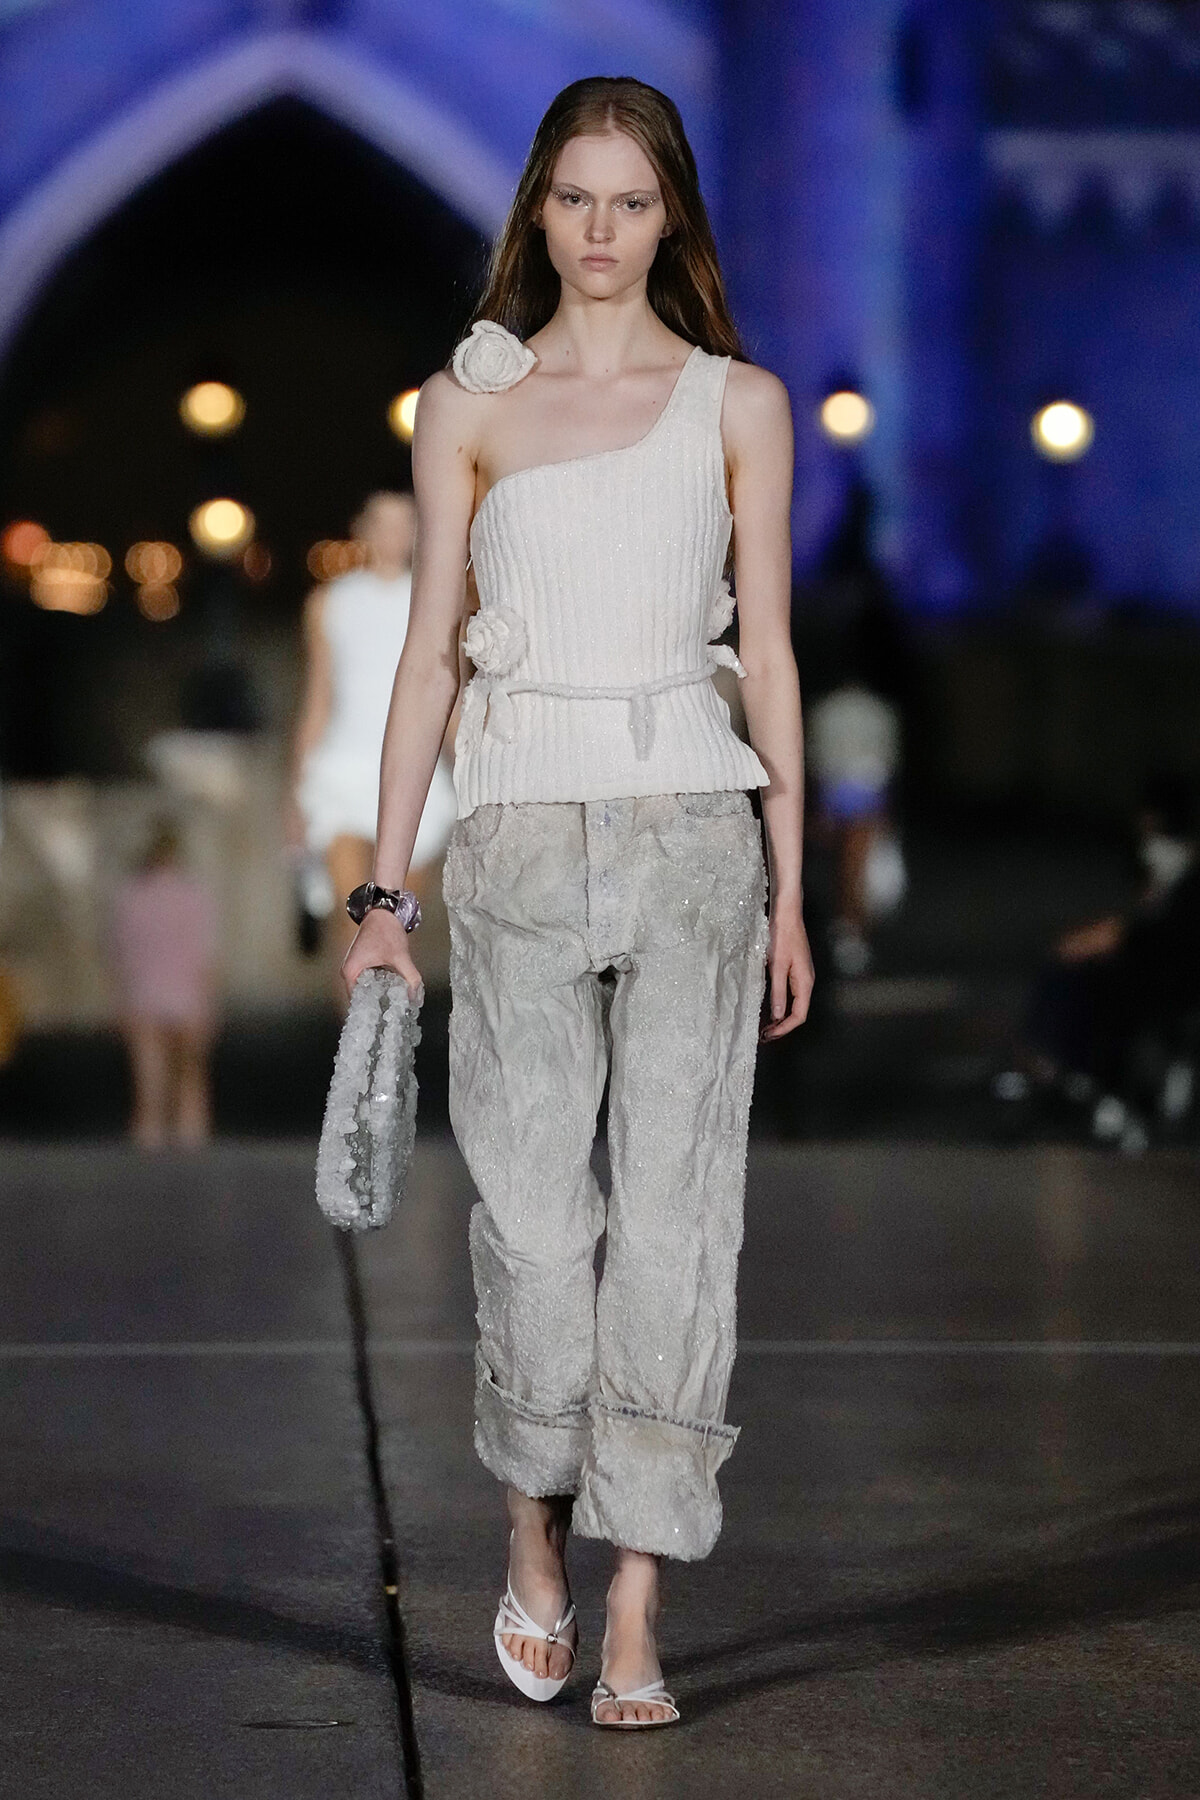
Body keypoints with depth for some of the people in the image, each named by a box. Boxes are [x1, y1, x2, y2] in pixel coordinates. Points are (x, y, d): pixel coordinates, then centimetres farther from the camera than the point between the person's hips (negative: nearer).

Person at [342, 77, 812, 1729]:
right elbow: (430, 652, 8)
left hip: (692, 830, 0)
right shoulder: (469, 404, 8)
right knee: (534, 1214, -3)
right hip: (521, 832, 0)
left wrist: (790, 887, 3)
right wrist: (387, 886, 4)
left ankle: (634, 1614, 0)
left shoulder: (738, 403, 8)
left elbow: (769, 648, 7)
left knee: (674, 1213, -5)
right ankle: (536, 1540, 22)